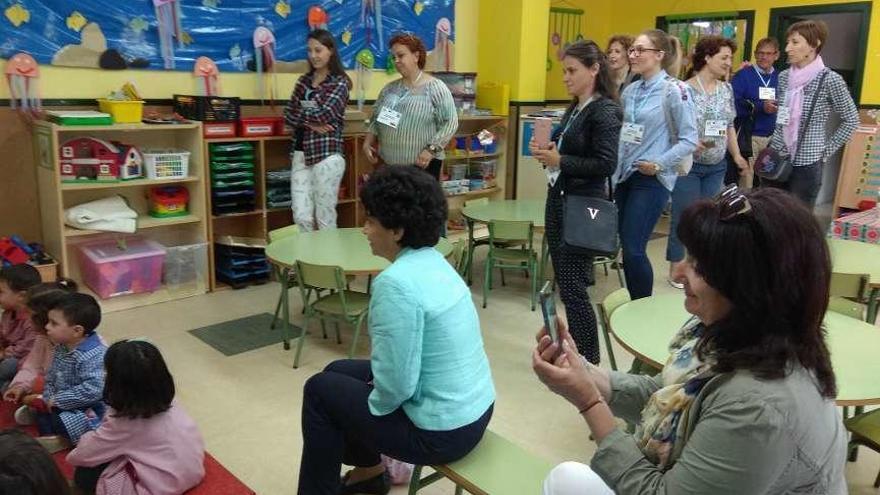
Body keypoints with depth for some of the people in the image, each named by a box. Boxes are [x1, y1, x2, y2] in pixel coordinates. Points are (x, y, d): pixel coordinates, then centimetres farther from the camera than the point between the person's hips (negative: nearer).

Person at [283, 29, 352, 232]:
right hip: (301, 154, 5)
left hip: (327, 154, -5)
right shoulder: (304, 80, 13)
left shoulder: (340, 82, -3)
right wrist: (310, 122, -11)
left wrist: (300, 113, -2)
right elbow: (288, 115, 7)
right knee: (301, 217, 4)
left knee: (325, 219, 2)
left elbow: (325, 114, -17)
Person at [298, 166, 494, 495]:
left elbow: (397, 385, -25)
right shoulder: (435, 262, 3)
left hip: (442, 431, -8)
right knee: (339, 372, 21)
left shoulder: (396, 283, -26)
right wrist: (373, 383, 15)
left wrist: (373, 405, -5)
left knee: (321, 390, 9)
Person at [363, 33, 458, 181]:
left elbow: (450, 122, -12)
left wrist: (431, 149, -19)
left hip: (422, 166, -5)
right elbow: (376, 119, 18)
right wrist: (368, 141, 2)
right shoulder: (389, 88, 11)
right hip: (389, 165, 5)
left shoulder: (435, 87, -6)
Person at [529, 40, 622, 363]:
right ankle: (574, 350, 26)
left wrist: (558, 160, -21)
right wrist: (547, 153, 2)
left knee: (573, 286, -5)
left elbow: (606, 165, -19)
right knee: (565, 282, 13)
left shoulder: (605, 111, -12)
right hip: (558, 200, 9)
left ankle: (590, 362, 9)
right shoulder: (574, 109, 12)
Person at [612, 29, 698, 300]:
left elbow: (689, 140, -10)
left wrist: (659, 164, -19)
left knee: (633, 249, -8)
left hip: (652, 179, -6)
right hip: (624, 176, 6)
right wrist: (617, 165, 5)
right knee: (626, 245, 10)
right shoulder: (630, 90, 10)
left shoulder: (674, 90, -9)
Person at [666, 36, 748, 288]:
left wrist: (737, 155, 9)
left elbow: (729, 126, 15)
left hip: (717, 167, 6)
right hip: (688, 164, -6)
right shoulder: (685, 89, -10)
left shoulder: (726, 89, 9)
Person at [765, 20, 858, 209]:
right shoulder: (783, 76, 5)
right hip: (776, 157, 5)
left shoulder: (830, 79, -10)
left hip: (807, 163, -5)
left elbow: (851, 120, 0)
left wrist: (826, 150, -1)